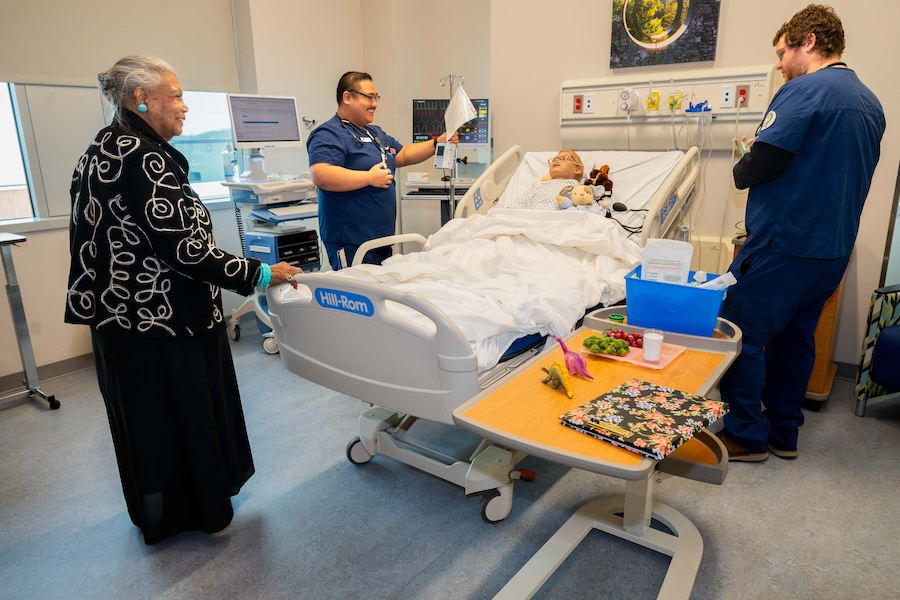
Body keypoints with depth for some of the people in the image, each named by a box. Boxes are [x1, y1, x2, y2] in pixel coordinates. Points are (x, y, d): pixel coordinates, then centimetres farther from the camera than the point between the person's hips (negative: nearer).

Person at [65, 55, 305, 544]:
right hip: (160, 320, -10)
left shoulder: (105, 149, 11)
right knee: (178, 415, 8)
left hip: (123, 314, 10)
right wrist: (260, 274, -20)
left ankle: (157, 512, 42)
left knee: (146, 418, 22)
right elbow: (184, 249, -27)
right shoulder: (142, 158, -22)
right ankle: (194, 510, 30)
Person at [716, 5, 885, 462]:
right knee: (795, 336, 17)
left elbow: (760, 164, -21)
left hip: (784, 243, -9)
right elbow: (837, 173, 21)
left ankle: (746, 436, 8)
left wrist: (741, 171, 1)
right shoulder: (870, 103, 16)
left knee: (740, 332, 0)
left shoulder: (805, 90, -13)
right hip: (833, 248, 9)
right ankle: (783, 432, 27)